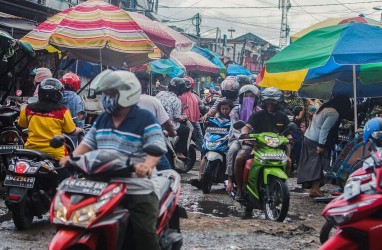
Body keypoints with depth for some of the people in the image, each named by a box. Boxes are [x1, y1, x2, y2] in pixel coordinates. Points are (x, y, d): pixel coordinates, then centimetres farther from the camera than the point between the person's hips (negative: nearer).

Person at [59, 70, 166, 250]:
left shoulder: (145, 120, -6)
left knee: (144, 233, -9)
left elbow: (156, 149, -14)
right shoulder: (102, 120, 16)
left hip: (137, 189, -6)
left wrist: (147, 165, -35)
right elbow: (88, 143, 17)